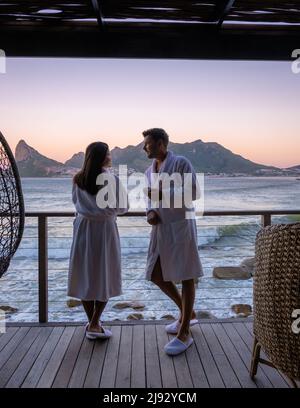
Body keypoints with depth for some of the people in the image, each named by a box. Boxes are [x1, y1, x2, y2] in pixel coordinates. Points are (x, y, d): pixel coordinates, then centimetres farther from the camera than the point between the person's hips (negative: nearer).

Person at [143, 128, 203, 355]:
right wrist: (151, 213, -4)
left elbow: (194, 193, -14)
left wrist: (163, 193, -22)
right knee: (156, 275, 9)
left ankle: (184, 333, 7)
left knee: (186, 276, -2)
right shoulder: (150, 171, 14)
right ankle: (187, 313, 29)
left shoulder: (181, 163, -7)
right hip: (161, 229, 8)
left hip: (181, 226, -8)